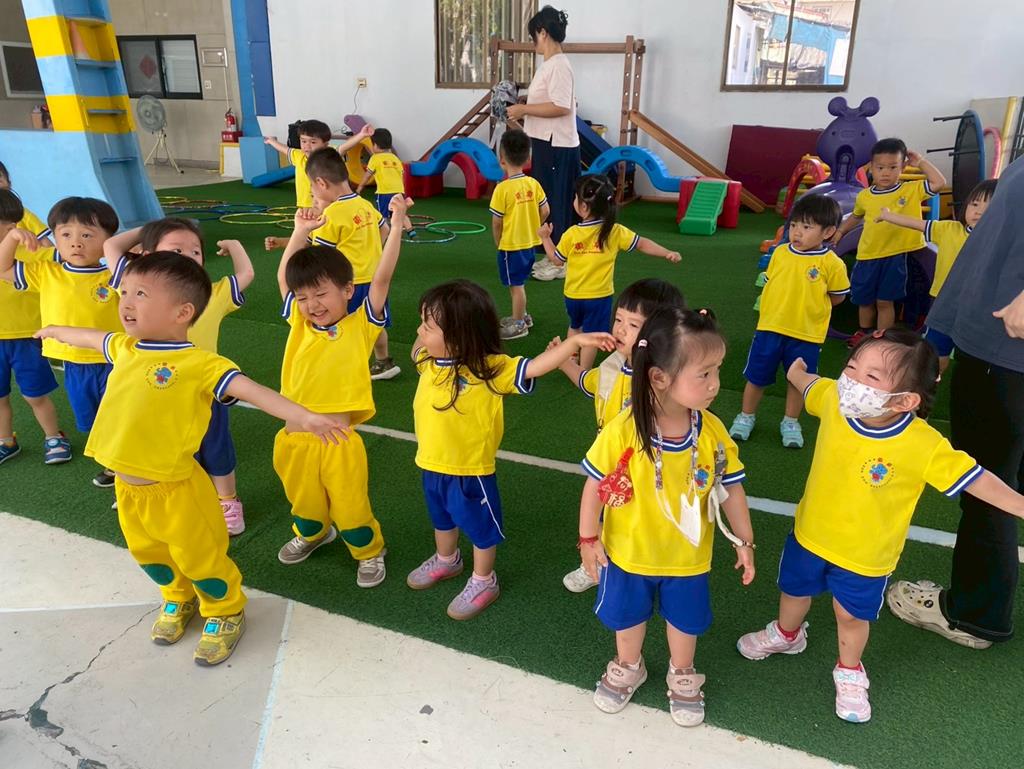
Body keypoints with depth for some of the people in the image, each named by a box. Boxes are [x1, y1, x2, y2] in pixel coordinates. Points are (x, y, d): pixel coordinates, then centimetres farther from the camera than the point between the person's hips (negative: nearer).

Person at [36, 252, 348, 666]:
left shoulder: (200, 364, -22)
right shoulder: (126, 349, 2)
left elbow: (251, 390, -33)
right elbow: (92, 338, 24)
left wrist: (303, 417, -47)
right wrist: (56, 330, 44)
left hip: (174, 489, -7)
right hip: (127, 487, 7)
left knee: (200, 558, 10)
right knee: (148, 554, 27)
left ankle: (225, 612, 37)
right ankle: (179, 599, 53)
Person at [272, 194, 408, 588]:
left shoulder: (360, 326, -6)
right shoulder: (299, 325, 4)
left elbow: (382, 278, -14)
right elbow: (283, 277, 11)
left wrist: (396, 224, -17)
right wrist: (301, 231, 6)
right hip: (295, 437, 5)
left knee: (350, 506, 9)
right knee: (303, 500, 25)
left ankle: (370, 552, 35)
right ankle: (311, 534, 54)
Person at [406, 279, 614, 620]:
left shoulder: (489, 368, -26)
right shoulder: (429, 361, -6)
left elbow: (534, 367, -32)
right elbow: (416, 350, 19)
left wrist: (575, 341, -42)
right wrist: (428, 327, 0)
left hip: (470, 471, -7)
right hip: (432, 466, 7)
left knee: (480, 528, 16)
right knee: (441, 519, 31)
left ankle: (483, 582, 39)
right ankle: (446, 561, 58)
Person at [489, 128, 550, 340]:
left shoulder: (503, 188, -18)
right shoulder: (533, 184, -2)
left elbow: (496, 221, -13)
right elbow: (545, 211, 3)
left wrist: (498, 242, 2)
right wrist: (531, 228, 15)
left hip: (510, 245, -7)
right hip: (530, 242, 7)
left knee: (516, 285, 4)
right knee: (518, 283, 22)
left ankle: (518, 324, 15)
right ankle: (521, 316, 35)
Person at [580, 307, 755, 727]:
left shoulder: (713, 432, -20)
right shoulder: (622, 431, -29)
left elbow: (731, 488, -6)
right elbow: (596, 484, -15)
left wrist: (744, 541, 0)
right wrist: (588, 537, -8)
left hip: (687, 555, 2)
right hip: (629, 551, -1)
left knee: (684, 619, 24)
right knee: (628, 614, 24)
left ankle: (682, 676, 53)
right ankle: (628, 667, 54)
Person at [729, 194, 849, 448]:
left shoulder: (832, 263, -11)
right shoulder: (779, 253, -1)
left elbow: (838, 296, 0)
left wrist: (809, 306, 4)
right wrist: (779, 308, 6)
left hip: (807, 334, -2)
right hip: (769, 328, 2)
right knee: (756, 376, 12)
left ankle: (790, 422, 33)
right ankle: (746, 416, 31)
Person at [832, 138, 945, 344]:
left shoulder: (912, 190, -5)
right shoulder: (864, 196, 2)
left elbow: (939, 182, -14)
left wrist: (921, 162, -9)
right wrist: (840, 231, 17)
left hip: (894, 257, -3)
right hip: (867, 256, 3)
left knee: (885, 301, 3)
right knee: (863, 299, 15)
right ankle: (863, 333, 37)